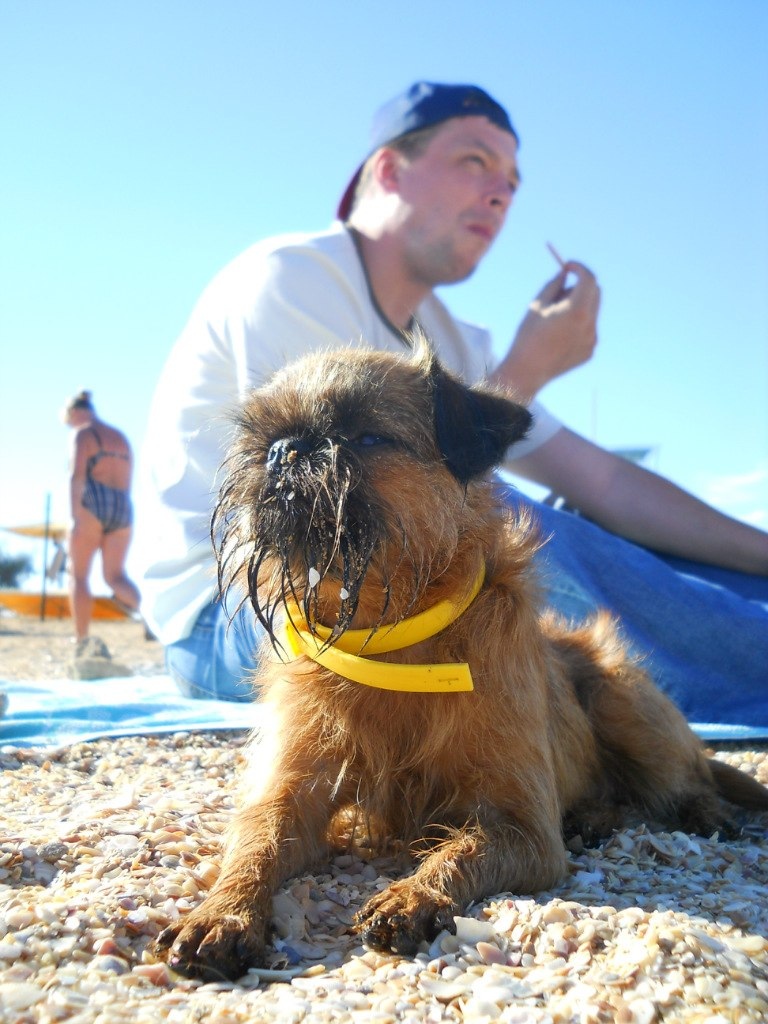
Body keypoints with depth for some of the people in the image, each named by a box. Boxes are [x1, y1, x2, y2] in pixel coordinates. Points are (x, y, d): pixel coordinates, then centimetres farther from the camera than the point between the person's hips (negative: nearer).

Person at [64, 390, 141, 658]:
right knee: (116, 577, 4)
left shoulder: (83, 434, 1)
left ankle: (82, 641, -11)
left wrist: (75, 516, -18)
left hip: (92, 505, -6)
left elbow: (76, 476, -13)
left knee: (78, 575, 1)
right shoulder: (121, 438, 23)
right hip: (122, 510, 6)